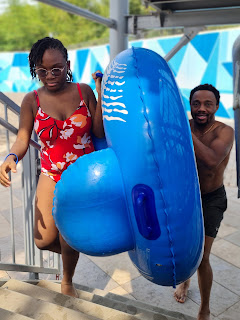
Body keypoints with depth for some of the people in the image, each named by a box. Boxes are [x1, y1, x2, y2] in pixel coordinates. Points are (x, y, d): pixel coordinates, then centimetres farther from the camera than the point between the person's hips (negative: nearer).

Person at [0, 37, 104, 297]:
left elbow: (100, 132, -7)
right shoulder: (32, 100, -4)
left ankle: (67, 281, 38)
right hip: (52, 175, 1)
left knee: (69, 238, 3)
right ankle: (69, 249, 36)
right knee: (44, 240, -4)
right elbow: (22, 139, -6)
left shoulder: (83, 91, -5)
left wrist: (101, 94, -15)